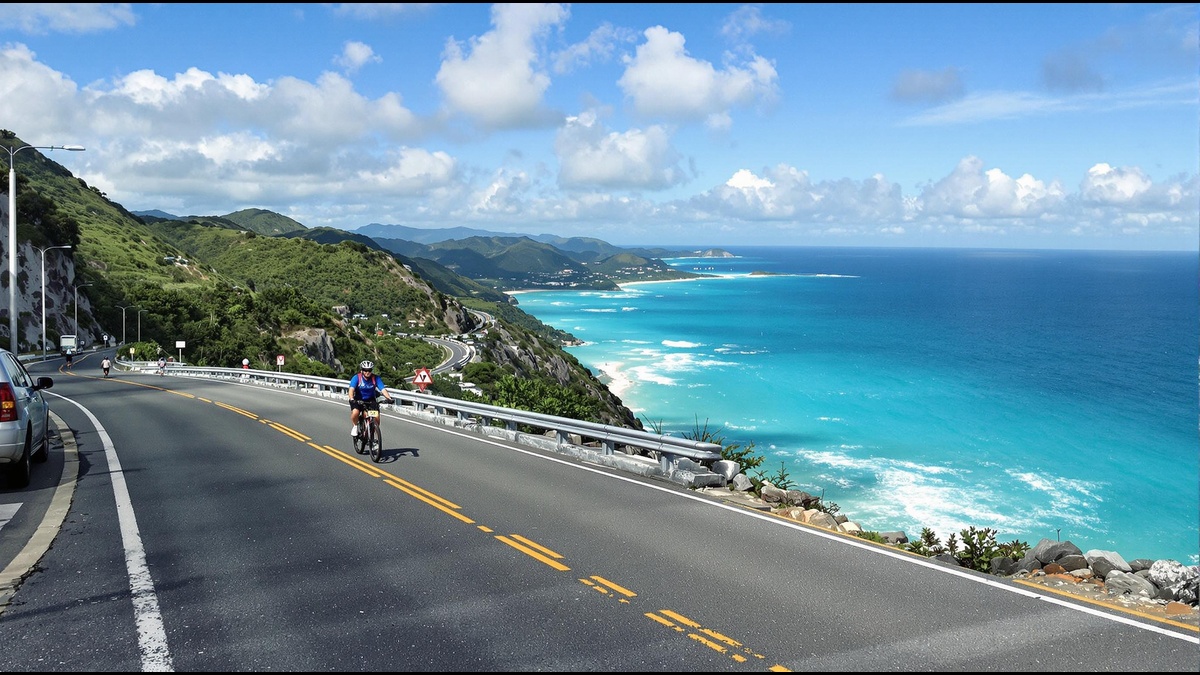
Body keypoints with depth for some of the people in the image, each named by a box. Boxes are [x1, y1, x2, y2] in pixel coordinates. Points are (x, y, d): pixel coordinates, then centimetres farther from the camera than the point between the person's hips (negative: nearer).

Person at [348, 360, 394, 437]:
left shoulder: (375, 378, -13)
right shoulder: (356, 377, -17)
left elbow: (383, 389, -23)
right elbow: (351, 389, -29)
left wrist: (389, 398, -40)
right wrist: (351, 399, -48)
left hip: (371, 400, 1)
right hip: (358, 400, -1)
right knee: (355, 412, -31)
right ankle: (355, 426, 1)